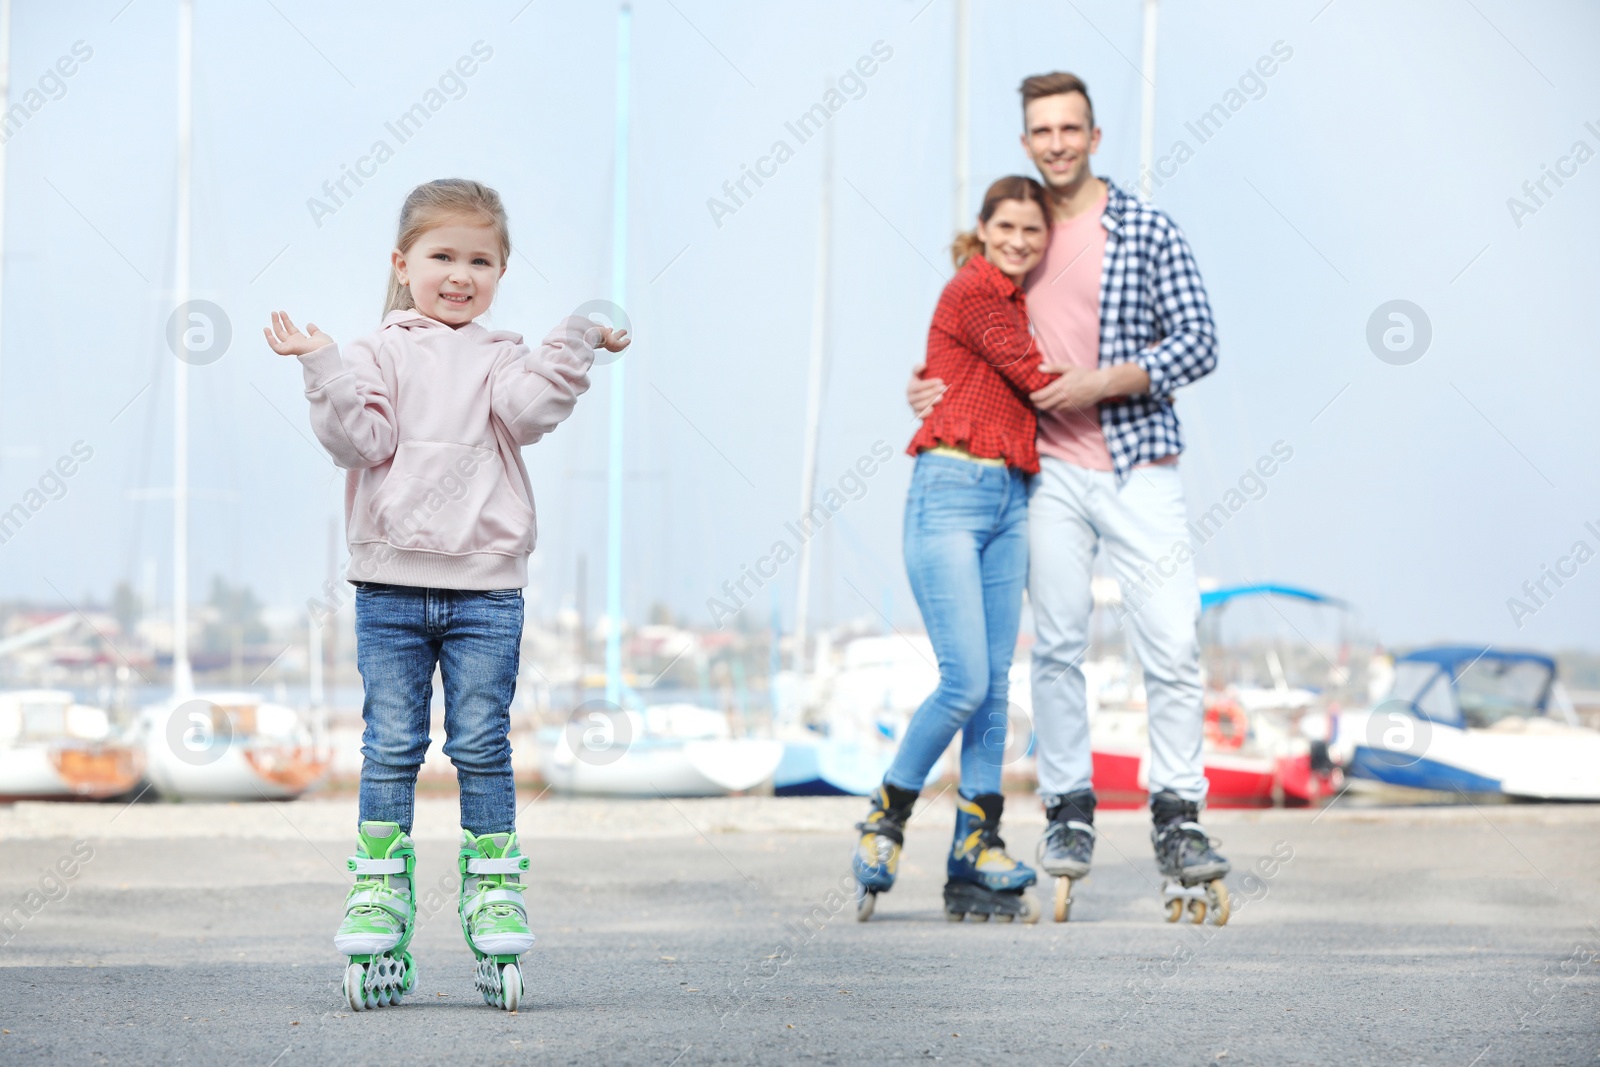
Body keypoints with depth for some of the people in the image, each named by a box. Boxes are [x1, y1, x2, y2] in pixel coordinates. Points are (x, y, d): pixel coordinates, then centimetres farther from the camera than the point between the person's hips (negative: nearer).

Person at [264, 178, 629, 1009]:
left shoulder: (501, 358, 9)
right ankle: (379, 893, 7)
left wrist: (572, 347, -19)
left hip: (485, 586, 0)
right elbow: (361, 439, -7)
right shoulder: (381, 352, 6)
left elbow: (528, 411, -11)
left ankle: (494, 893, 10)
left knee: (482, 747, 2)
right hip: (391, 584, 0)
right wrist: (325, 372, -18)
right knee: (391, 747, 2)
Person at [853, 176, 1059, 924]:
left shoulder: (1011, 301, 18)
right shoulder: (975, 291, -7)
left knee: (995, 687, 5)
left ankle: (975, 862, 7)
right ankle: (884, 821, 7)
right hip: (951, 494, -9)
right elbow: (1043, 383, -7)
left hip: (1008, 502, 9)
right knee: (966, 683, -12)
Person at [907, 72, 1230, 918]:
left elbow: (1198, 344, -5)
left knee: (1172, 647, -7)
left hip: (1137, 469, -3)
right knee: (1056, 646, 3)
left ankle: (1176, 821, 2)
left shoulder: (1146, 231, -1)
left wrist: (1105, 381, -15)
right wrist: (933, 383, 1)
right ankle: (1067, 813, 12)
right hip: (1048, 471, 3)